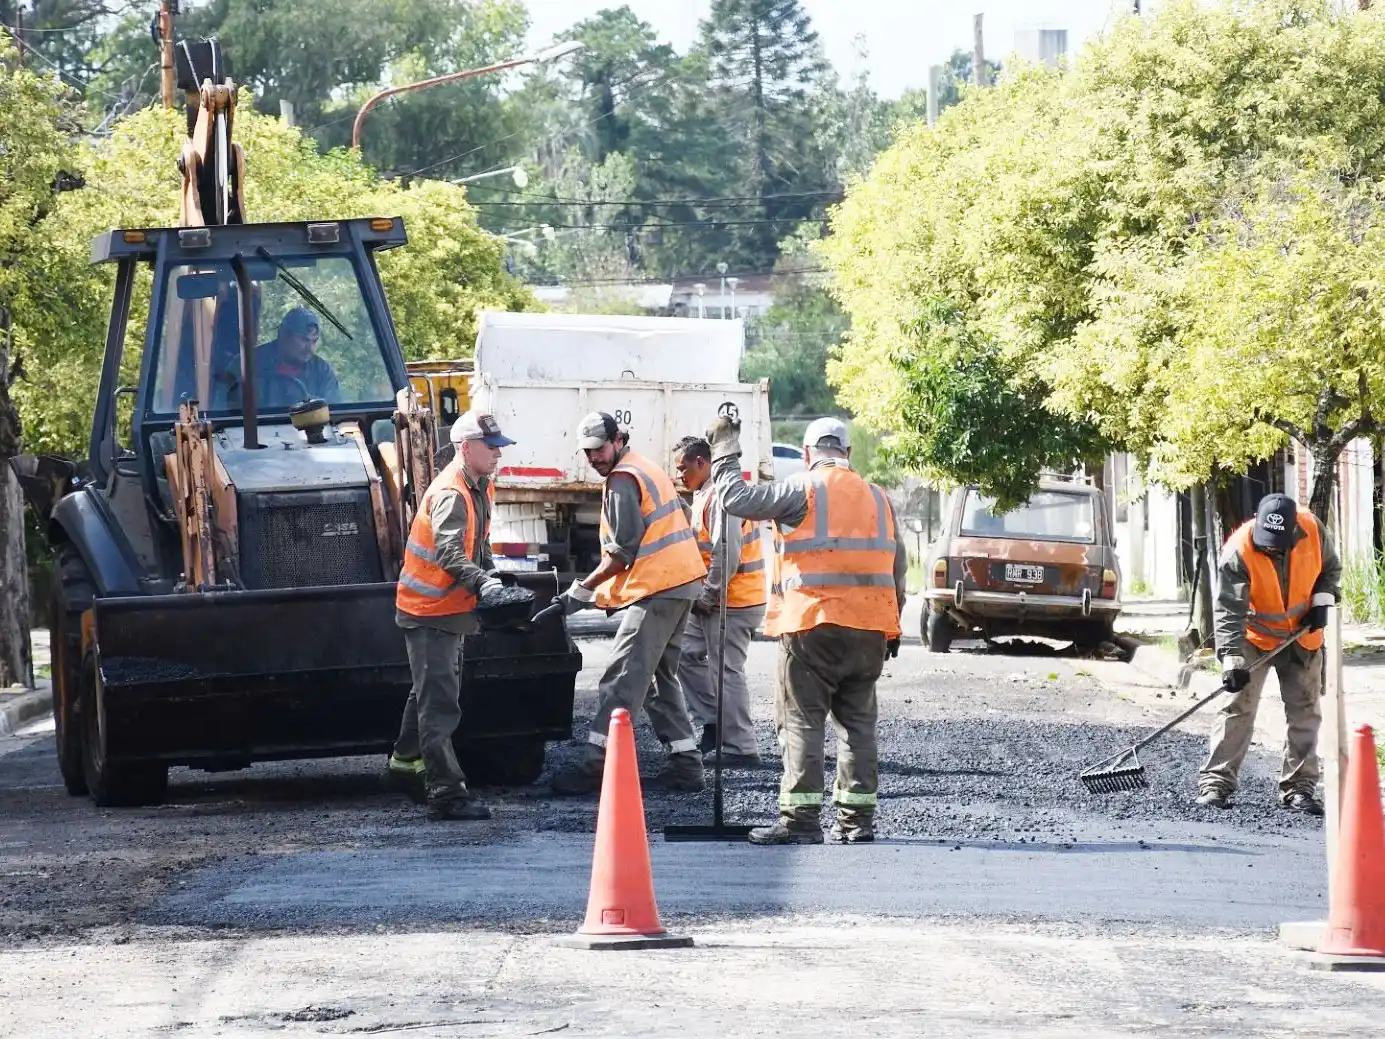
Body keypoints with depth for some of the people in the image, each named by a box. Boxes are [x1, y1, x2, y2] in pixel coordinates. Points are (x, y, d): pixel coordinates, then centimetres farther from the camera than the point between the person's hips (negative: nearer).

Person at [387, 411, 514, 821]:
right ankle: (446, 794, -14)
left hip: (448, 606, 10)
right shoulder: (450, 494, -24)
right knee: (439, 702, -12)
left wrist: (491, 576, 5)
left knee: (431, 691, 25)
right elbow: (449, 552, -38)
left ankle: (406, 764, 43)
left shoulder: (479, 489, 8)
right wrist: (482, 583, -52)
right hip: (428, 610, -10)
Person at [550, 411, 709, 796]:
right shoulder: (648, 470, 21)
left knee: (623, 679, -11)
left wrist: (584, 590, -9)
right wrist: (608, 589, 22)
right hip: (683, 581, 10)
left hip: (656, 589, -10)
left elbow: (624, 551, -15)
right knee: (662, 677, 16)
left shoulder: (622, 480, -10)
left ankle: (596, 765, -14)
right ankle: (685, 764, 14)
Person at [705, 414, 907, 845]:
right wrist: (893, 626, 23)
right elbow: (897, 565, 17)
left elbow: (738, 499, -7)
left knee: (802, 720, -3)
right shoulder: (877, 498, 14)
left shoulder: (803, 490, -5)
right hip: (870, 630, 6)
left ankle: (800, 820, -9)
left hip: (814, 624, -6)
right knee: (857, 721, 11)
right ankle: (857, 818, 11)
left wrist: (724, 454, 9)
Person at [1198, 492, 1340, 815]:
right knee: (1238, 706, -10)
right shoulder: (1238, 552, -29)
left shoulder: (1313, 531, -18)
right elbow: (1229, 611, -29)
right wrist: (1232, 661, -37)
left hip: (1303, 637, 3)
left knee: (1305, 711, 3)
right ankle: (1216, 782, -8)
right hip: (1254, 638, -3)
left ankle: (1298, 787, 9)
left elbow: (1331, 567, 5)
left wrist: (1322, 601, -11)